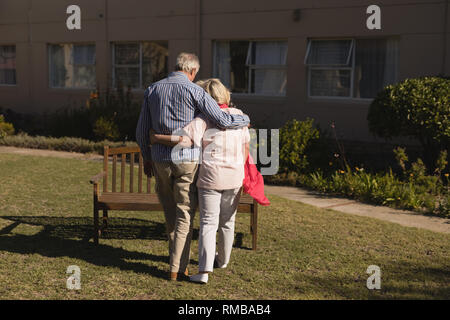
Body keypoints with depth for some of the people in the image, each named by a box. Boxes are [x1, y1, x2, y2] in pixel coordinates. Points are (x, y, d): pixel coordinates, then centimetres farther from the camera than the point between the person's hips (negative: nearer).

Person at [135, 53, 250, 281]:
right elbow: (222, 121, -15)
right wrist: (244, 119, 5)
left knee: (170, 213, 19)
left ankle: (177, 255, 33)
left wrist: (147, 157, 23)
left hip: (161, 160, 5)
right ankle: (177, 268, 5)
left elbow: (142, 130, 10)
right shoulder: (194, 91, -9)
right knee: (184, 215, 3)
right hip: (187, 160, -4)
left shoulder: (152, 90, 6)